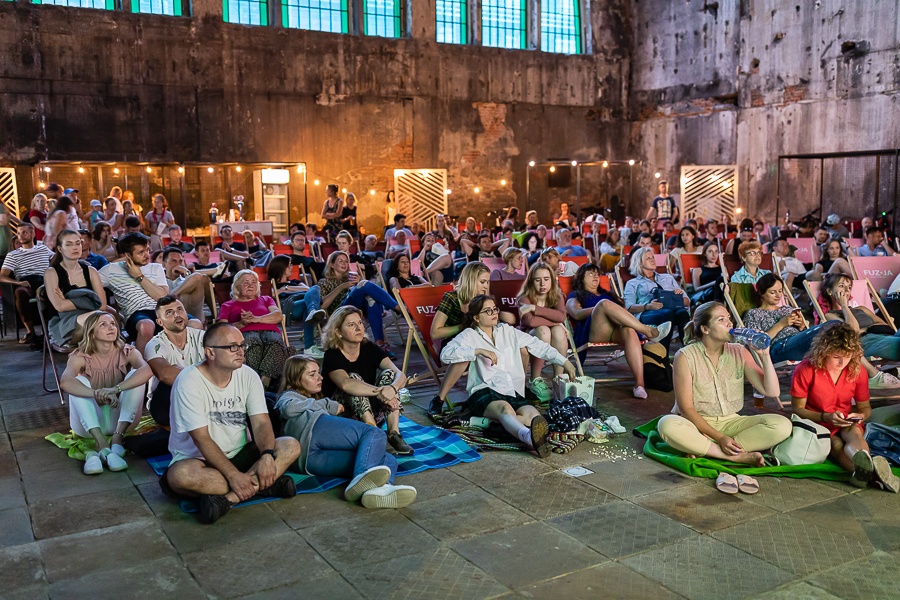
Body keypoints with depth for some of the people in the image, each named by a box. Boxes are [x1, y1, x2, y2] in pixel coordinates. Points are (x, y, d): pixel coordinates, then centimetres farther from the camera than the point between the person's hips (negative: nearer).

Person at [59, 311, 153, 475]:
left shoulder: (127, 353, -7)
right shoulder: (80, 357, -9)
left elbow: (147, 370, -30)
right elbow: (65, 382, -31)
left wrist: (115, 389, -45)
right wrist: (97, 394, -47)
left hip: (121, 419, 0)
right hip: (90, 421, 0)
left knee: (136, 375, -21)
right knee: (79, 381, -26)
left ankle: (117, 438, -31)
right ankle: (102, 445, -41)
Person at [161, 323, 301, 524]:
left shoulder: (247, 376, -3)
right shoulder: (188, 381, -18)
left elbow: (261, 423, -8)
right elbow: (202, 439, -21)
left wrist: (267, 455, -28)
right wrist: (234, 475, -28)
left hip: (239, 454, 5)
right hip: (198, 459, -4)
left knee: (291, 446, -17)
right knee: (179, 475, -38)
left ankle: (228, 498, -29)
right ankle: (262, 484, -26)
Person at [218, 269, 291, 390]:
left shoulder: (266, 300, 35)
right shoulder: (228, 305, 31)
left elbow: (278, 316, 12)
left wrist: (256, 319, -6)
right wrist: (241, 323, -8)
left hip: (270, 331, 1)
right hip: (245, 333, -1)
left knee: (275, 342, -38)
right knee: (253, 342, -41)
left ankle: (264, 383, -52)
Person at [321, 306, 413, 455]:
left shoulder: (370, 349, 0)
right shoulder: (332, 356, -13)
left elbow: (400, 375, -14)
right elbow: (346, 383, -36)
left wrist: (392, 389, -38)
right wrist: (380, 392, -42)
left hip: (372, 413, 4)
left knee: (388, 374, -17)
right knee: (354, 377, -27)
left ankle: (394, 433, -29)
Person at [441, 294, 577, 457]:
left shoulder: (507, 331, 23)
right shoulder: (469, 335, 8)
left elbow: (538, 346, 24)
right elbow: (445, 354, -9)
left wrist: (564, 362, 17)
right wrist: (478, 351, -15)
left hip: (512, 392, 6)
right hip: (483, 392, -5)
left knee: (532, 414, -30)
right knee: (505, 408, -41)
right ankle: (528, 436, -71)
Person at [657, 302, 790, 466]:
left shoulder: (739, 353, 3)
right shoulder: (686, 356, -10)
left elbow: (772, 392, -2)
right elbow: (686, 408, -12)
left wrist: (765, 356, -14)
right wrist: (719, 438, -19)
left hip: (730, 422, 4)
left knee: (782, 425, -19)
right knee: (667, 425, -37)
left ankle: (702, 449, -23)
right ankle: (737, 456, -25)